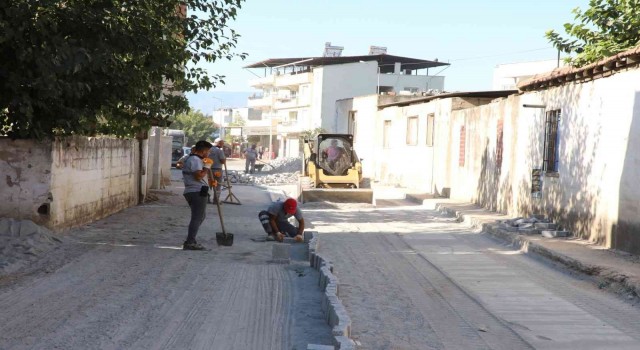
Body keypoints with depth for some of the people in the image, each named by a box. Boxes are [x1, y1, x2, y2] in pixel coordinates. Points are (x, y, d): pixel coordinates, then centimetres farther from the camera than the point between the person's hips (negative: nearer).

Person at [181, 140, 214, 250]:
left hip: (191, 191, 11)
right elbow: (199, 176, -26)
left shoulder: (190, 158, 20)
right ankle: (190, 243, -9)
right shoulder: (196, 160, -15)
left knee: (200, 216, 20)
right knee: (197, 217, -8)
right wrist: (207, 167, -13)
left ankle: (190, 240, 22)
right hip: (197, 192, -11)